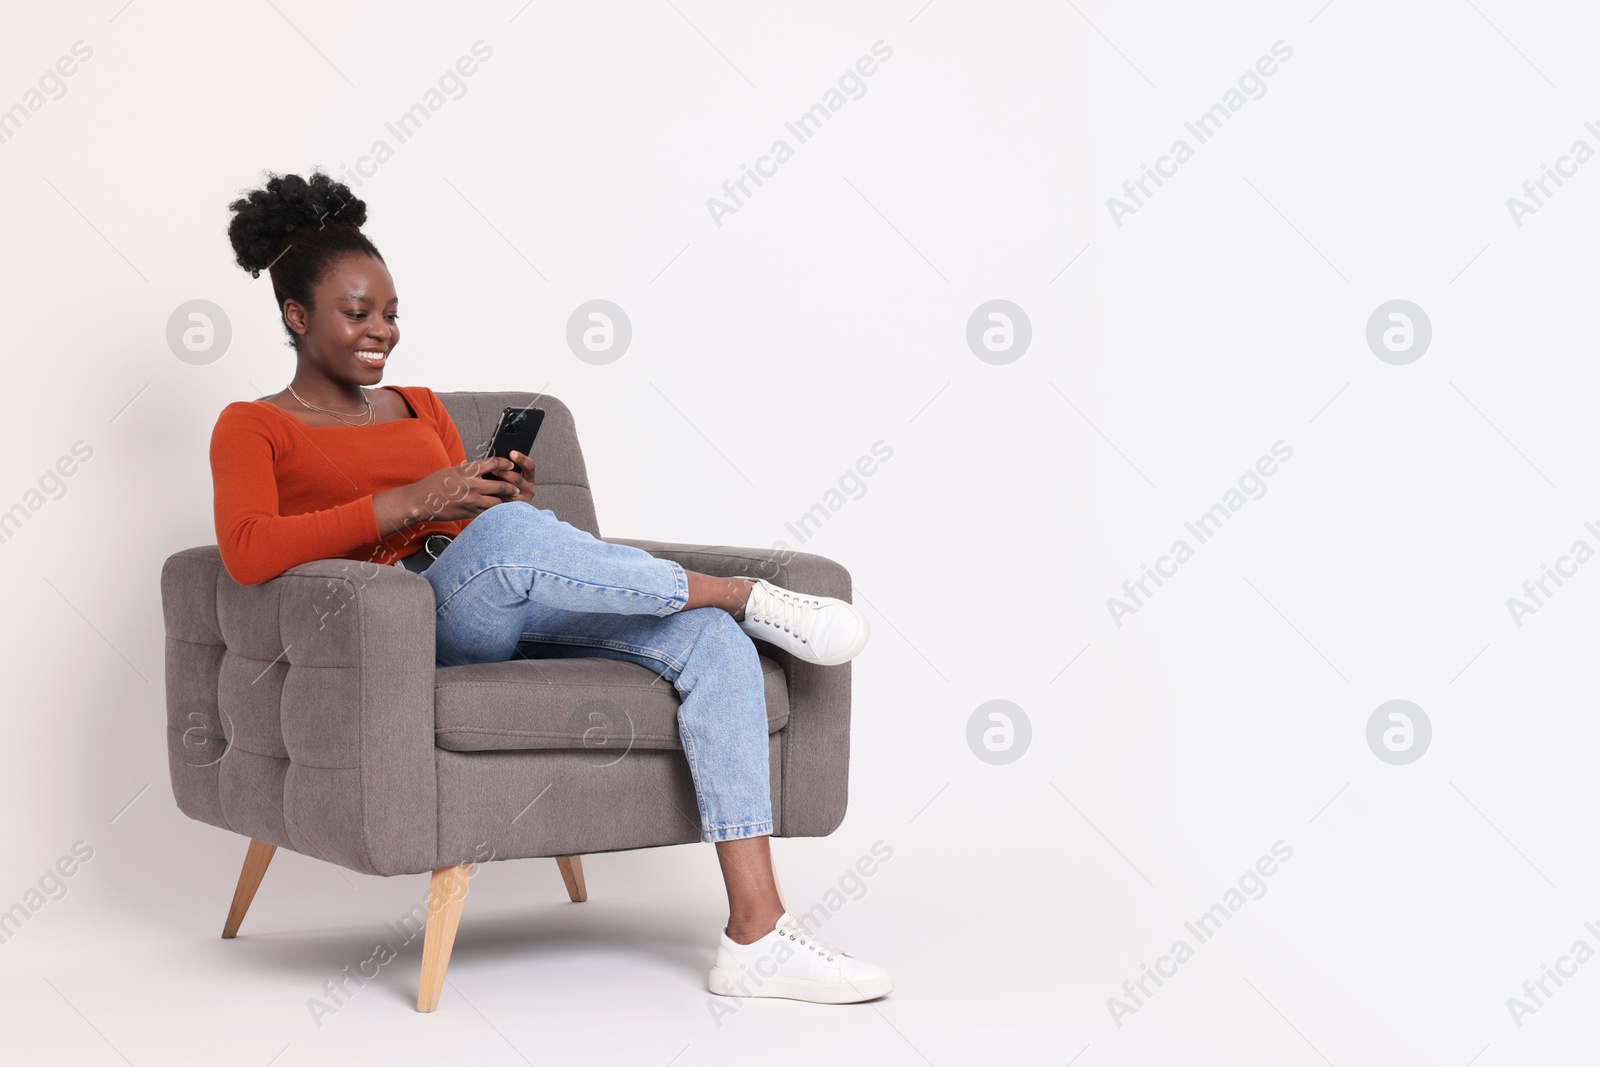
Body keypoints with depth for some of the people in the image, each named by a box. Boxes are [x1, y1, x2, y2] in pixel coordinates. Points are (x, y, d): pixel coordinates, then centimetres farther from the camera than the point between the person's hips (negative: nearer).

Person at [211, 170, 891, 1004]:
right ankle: (742, 594, -18)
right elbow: (247, 553, -12)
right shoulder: (252, 427, 9)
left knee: (713, 643, -20)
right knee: (506, 533, -40)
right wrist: (409, 503, -16)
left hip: (509, 617, 6)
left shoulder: (420, 408, 27)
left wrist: (514, 502, -2)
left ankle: (756, 935, -27)